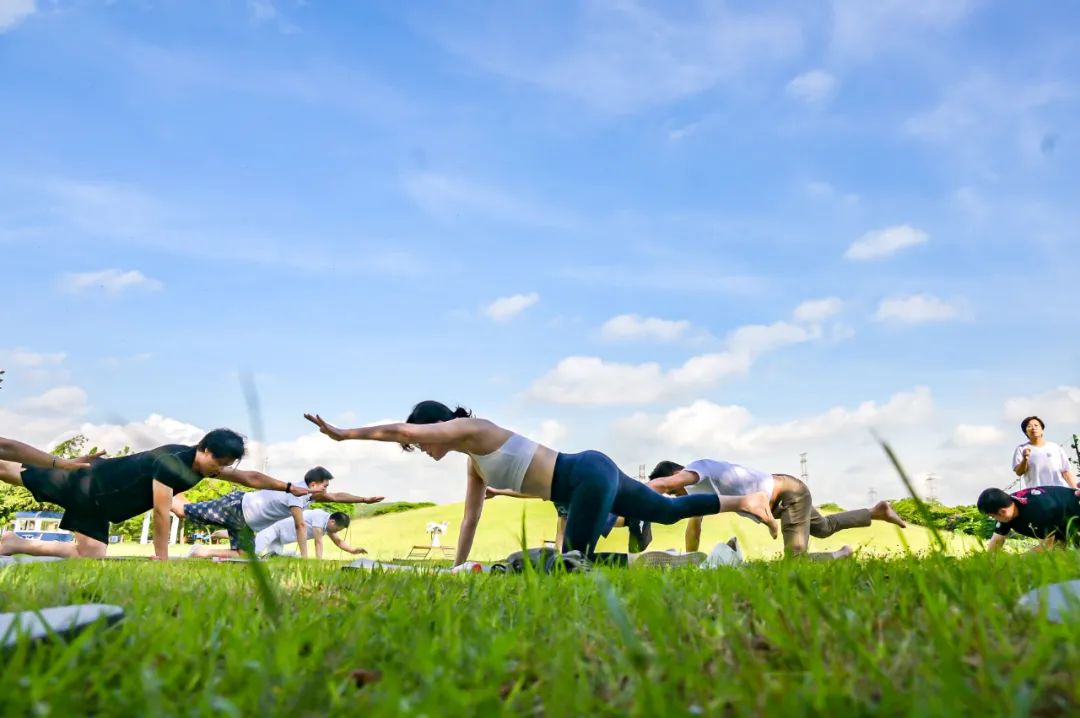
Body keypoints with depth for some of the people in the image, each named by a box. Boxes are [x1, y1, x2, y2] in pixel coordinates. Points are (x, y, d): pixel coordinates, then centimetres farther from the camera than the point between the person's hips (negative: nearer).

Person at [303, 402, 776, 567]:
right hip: (593, 475, 10)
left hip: (590, 477, -10)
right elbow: (471, 517, 21)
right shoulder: (475, 462, 18)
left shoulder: (470, 429, -8)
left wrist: (343, 434, -14)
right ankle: (744, 502, 27)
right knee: (669, 512, 20)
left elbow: (401, 429, -19)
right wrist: (457, 567, 21)